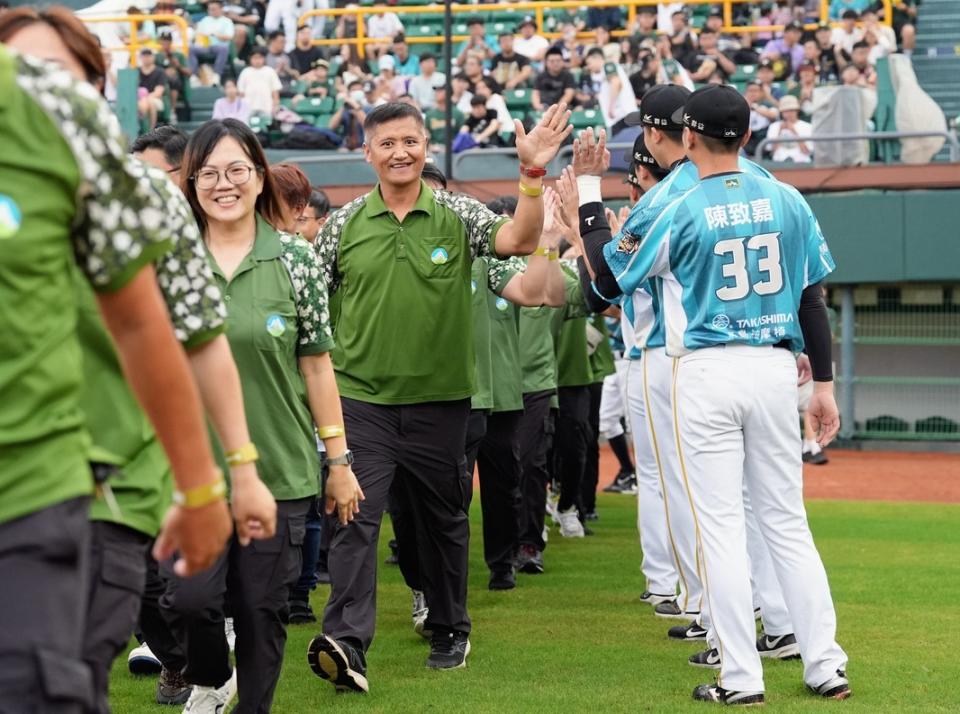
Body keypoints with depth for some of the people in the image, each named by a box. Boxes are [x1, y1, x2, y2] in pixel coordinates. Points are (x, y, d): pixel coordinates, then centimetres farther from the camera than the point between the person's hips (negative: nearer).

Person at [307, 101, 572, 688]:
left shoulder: (457, 216, -1)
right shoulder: (344, 225, 2)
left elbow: (520, 241, -17)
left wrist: (533, 173, -29)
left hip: (441, 398, 1)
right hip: (361, 398, 0)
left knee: (443, 520, 14)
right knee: (356, 517, -11)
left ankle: (451, 630, 30)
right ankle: (347, 643, -18)